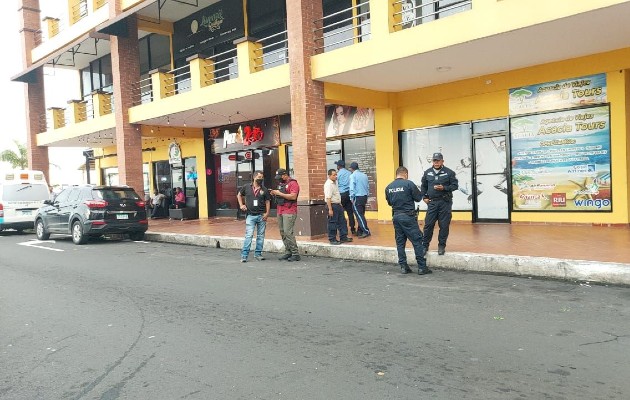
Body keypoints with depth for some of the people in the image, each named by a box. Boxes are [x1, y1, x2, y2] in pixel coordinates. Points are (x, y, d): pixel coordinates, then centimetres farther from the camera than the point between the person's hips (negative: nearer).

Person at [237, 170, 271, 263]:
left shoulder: (264, 190, 5)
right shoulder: (246, 187, 3)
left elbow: (267, 201, 7)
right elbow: (239, 195, 19)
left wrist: (267, 213, -5)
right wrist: (241, 205, 6)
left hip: (261, 216, 2)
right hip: (250, 216, -2)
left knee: (260, 236, 7)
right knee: (249, 235, -9)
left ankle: (258, 254, 19)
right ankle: (244, 255, -6)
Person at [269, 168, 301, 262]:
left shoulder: (292, 183, -8)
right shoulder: (281, 184, 19)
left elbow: (293, 196, -19)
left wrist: (280, 193, -17)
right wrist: (274, 193, 5)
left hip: (289, 212, -9)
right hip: (280, 211, 9)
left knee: (288, 232, -13)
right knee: (282, 232, 7)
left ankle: (295, 254, -7)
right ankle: (288, 252, 13)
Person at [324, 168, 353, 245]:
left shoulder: (334, 183, 13)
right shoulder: (328, 184, -17)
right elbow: (328, 198, -23)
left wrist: (340, 204, 21)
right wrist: (330, 209, -26)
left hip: (338, 205, 10)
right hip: (332, 205, -10)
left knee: (342, 221, 12)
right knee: (332, 223, -2)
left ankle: (343, 237, 20)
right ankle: (332, 240, 7)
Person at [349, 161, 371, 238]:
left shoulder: (353, 176, -9)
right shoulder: (364, 175, 11)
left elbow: (352, 188, -14)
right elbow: (368, 187, 14)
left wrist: (352, 198, -4)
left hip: (357, 198, -7)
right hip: (364, 197, 7)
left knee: (359, 215, -5)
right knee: (361, 215, 14)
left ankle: (366, 231, -11)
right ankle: (359, 231, 20)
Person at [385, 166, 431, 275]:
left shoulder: (388, 187, 5)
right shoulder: (409, 184, -10)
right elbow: (419, 198, -4)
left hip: (396, 216, 5)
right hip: (408, 216, -5)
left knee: (400, 242, 12)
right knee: (417, 241, 1)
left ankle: (403, 267, 14)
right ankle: (422, 267, 3)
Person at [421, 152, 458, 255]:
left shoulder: (449, 172, -1)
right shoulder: (427, 173, 9)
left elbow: (455, 185, -2)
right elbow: (423, 186, 18)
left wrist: (444, 188, -16)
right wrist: (424, 197, 8)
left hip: (445, 202, -2)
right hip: (432, 202, 2)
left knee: (444, 225, 2)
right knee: (428, 224, 0)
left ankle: (442, 246, 13)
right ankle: (425, 245, 11)